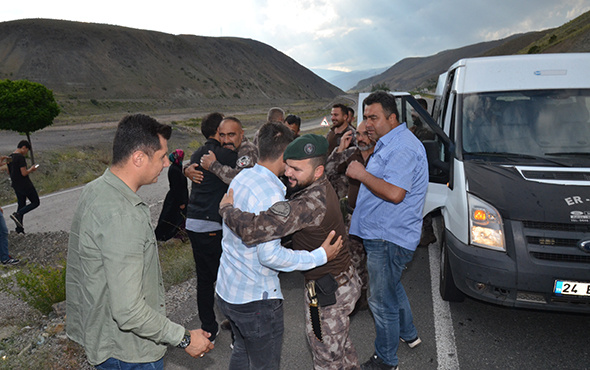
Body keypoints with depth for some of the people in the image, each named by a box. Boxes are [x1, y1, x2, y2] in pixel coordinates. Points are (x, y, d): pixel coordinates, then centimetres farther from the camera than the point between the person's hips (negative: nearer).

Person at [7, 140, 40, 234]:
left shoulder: (10, 157, 10)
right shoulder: (21, 157, -18)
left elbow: (9, 172, 18)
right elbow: (24, 173, -22)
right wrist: (31, 169, -3)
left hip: (16, 185, 9)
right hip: (25, 184, -9)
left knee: (21, 204, 14)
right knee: (35, 202, 4)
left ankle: (19, 228, 14)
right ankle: (17, 215, -11)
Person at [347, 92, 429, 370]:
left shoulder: (403, 148, -22)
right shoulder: (389, 143, 14)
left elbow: (394, 193, -31)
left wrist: (362, 174, -22)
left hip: (388, 239, -11)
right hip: (383, 234, 11)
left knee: (382, 301, 4)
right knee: (392, 288, 28)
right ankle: (408, 334, 48)